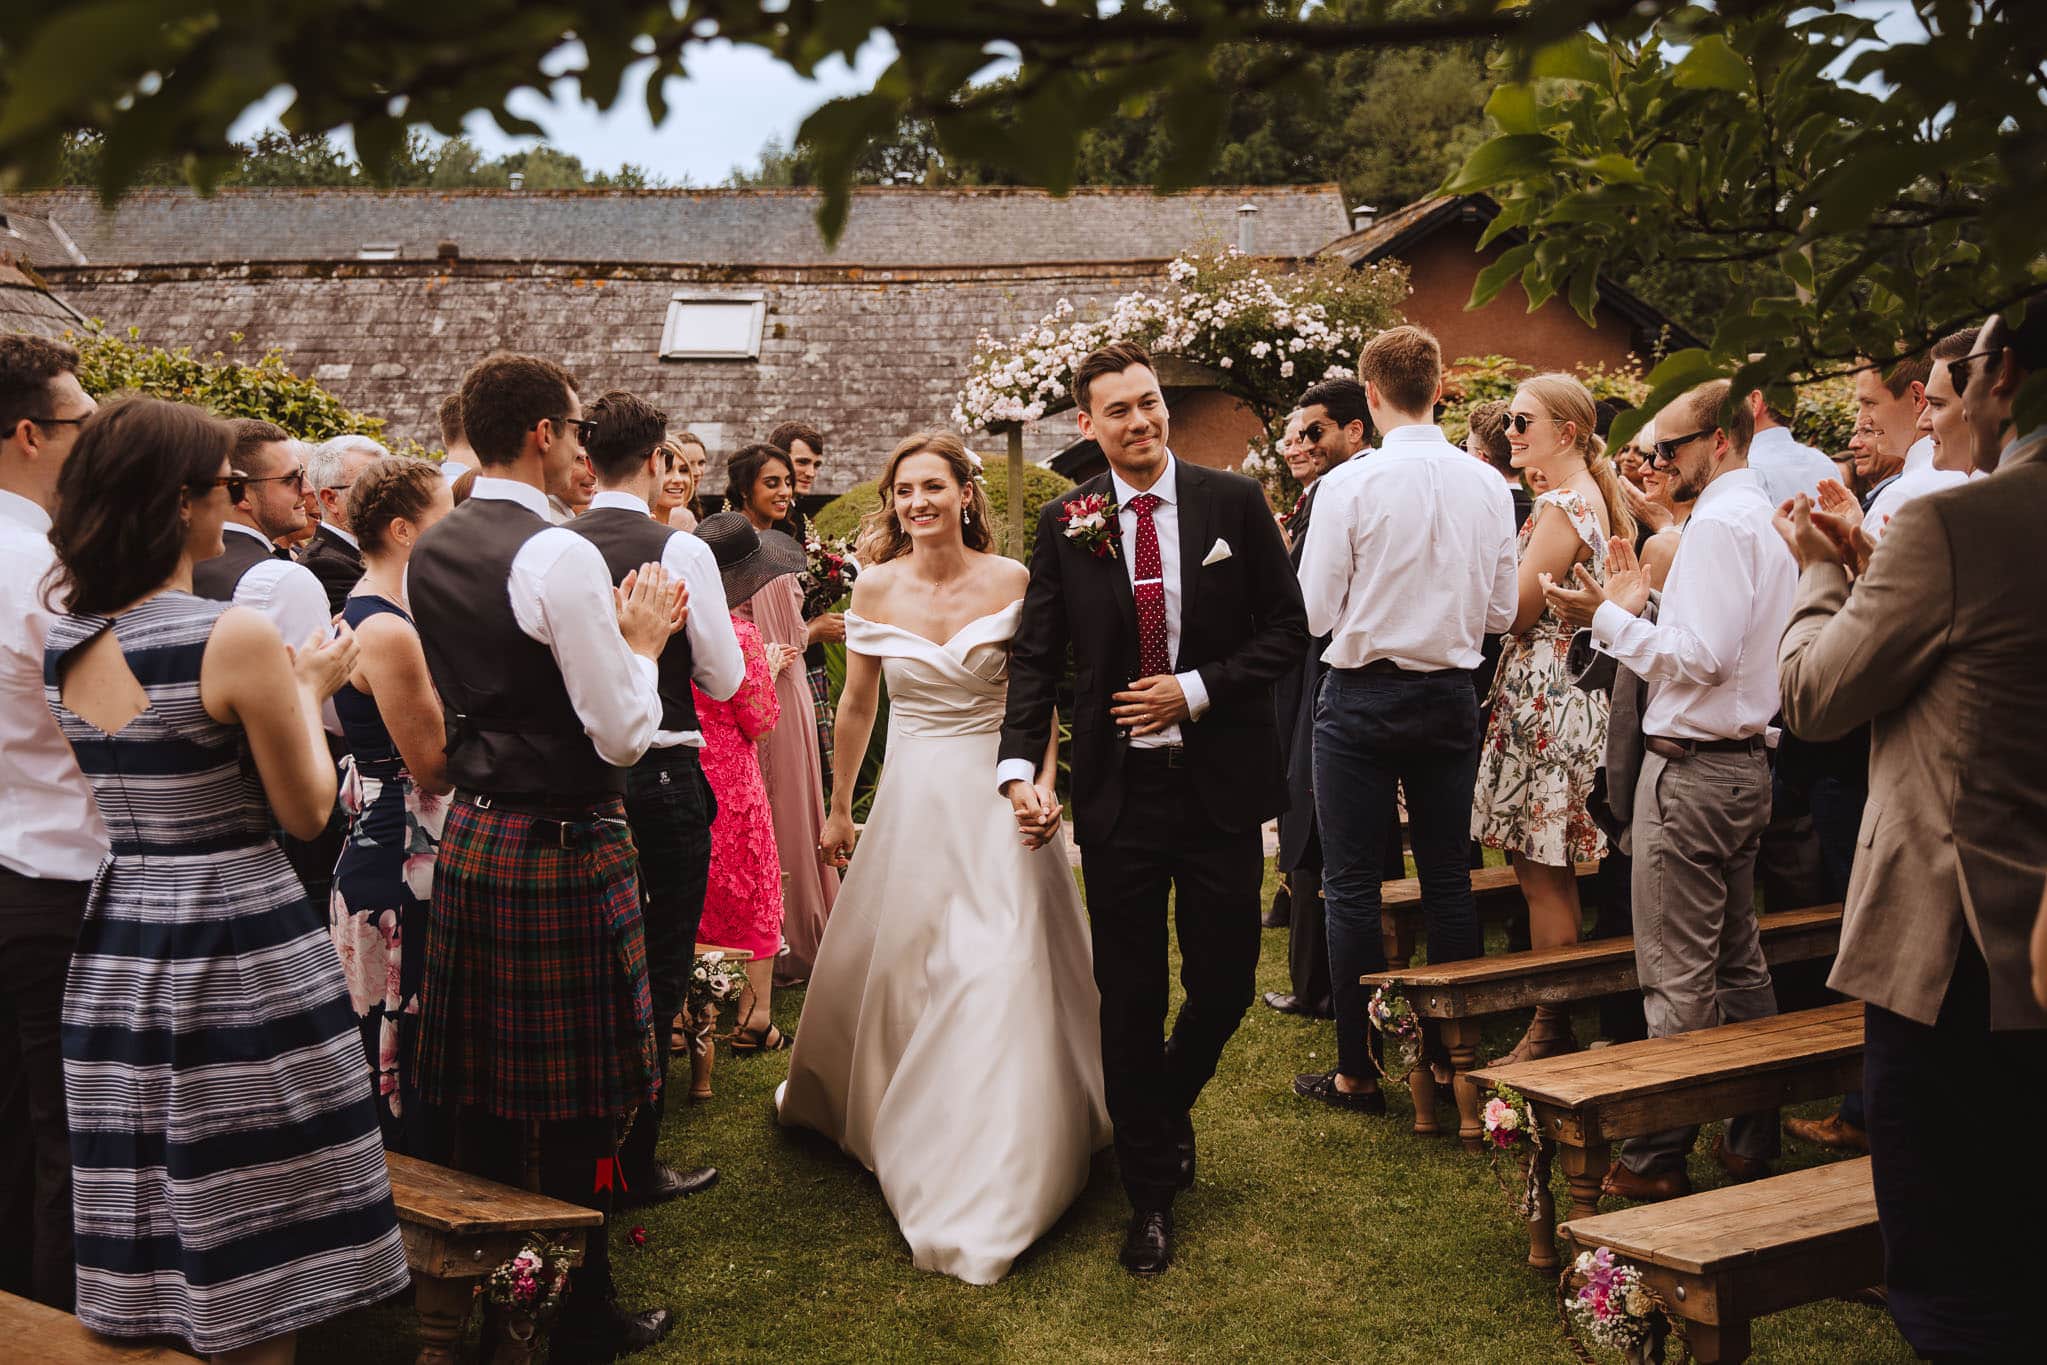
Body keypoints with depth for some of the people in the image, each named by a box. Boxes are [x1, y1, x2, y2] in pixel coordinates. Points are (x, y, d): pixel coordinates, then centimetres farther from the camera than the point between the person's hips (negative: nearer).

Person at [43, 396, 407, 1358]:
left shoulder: (64, 641, 5)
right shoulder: (234, 636, -17)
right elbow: (307, 811, -8)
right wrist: (309, 690, 5)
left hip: (115, 946, 7)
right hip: (238, 953, -7)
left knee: (150, 1222, 18)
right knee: (248, 1245, 7)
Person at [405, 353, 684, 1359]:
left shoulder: (429, 551, 7)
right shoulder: (559, 556, -19)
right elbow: (622, 737, -18)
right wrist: (642, 643, -1)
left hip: (468, 833, 8)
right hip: (562, 850, -8)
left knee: (486, 1091, 17)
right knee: (577, 1098, 5)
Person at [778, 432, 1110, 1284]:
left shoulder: (1012, 582, -7)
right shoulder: (875, 588, 0)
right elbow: (856, 705, 10)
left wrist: (1043, 782, -19)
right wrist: (839, 809, 16)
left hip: (995, 800, -2)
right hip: (911, 799, 2)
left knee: (1001, 973, -3)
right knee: (885, 965, 13)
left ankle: (986, 1192, 8)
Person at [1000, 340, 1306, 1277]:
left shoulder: (1235, 503, -1)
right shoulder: (1065, 522, 1)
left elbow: (1286, 628, 0)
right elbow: (1035, 655, 1)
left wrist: (1197, 689, -12)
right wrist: (1019, 767, -13)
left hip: (1221, 782, 0)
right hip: (1119, 789, 0)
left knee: (1226, 982, 8)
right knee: (1130, 997, 7)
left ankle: (1168, 1107, 41)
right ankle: (1149, 1193, 24)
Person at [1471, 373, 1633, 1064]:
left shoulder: (1561, 507, -15)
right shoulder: (1593, 498, 16)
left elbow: (1515, 612, -16)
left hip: (1545, 694, -10)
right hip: (1567, 690, 10)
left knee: (1543, 876, -3)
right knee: (1546, 872, 14)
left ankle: (1550, 1033, 5)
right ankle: (1555, 1025, 21)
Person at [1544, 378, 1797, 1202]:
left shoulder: (1718, 523, -15)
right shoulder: (1762, 518, 16)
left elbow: (1702, 657, -23)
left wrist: (1609, 619, -16)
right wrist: (1640, 606, 13)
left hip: (1692, 767, -10)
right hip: (1743, 758, 10)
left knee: (1677, 977, -4)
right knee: (1738, 963, 16)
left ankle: (1658, 1157, 2)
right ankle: (1753, 1138, 24)